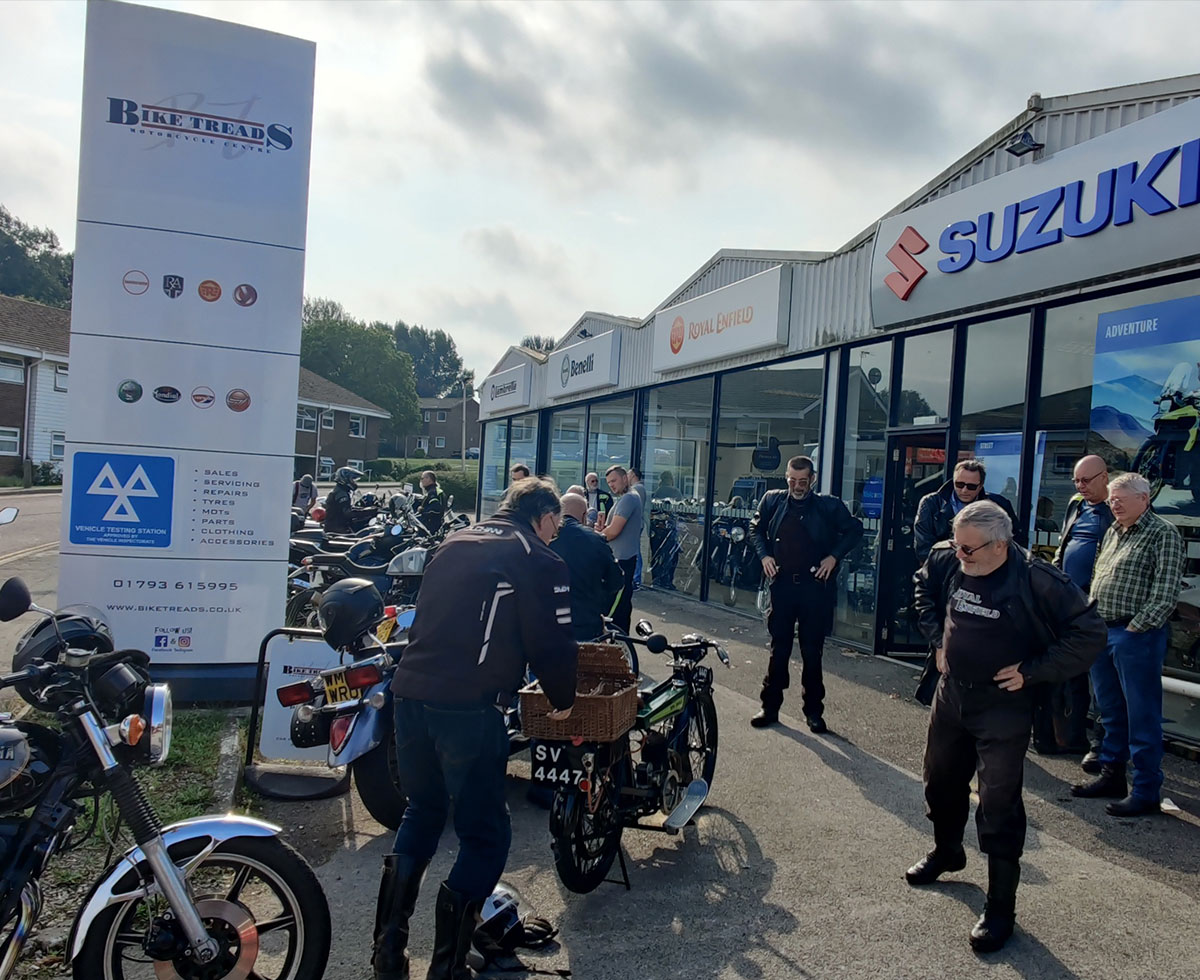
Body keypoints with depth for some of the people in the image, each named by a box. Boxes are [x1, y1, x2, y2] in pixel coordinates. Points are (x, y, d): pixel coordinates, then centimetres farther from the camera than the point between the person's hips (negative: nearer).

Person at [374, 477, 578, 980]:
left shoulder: (453, 542, 19)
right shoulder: (539, 560, -2)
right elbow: (552, 644, -3)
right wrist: (563, 700, 15)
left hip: (410, 693, 7)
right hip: (469, 708, -7)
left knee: (422, 811, 25)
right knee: (485, 837, 8)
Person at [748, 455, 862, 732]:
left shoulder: (829, 506, -3)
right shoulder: (773, 500, 4)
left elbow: (855, 529, 6)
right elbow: (755, 527, 16)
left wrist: (834, 556, -4)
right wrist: (764, 555, 1)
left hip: (814, 585, -2)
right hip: (782, 584, 2)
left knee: (812, 650, 7)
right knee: (778, 647, 9)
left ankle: (814, 711, 20)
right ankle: (770, 706, 19)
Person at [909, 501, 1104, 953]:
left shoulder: (1036, 580, -23)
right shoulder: (948, 560, -7)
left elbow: (1089, 633, -17)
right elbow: (923, 587, 16)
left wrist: (1031, 671, -17)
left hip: (1003, 706, -6)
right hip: (951, 693, 6)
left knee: (999, 804, -2)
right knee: (940, 780, 21)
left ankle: (1001, 904, 14)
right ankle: (946, 852, 48)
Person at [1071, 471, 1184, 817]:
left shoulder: (1163, 535, -9)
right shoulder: (1113, 532, 15)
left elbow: (1166, 593, -16)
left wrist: (1136, 627, -17)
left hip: (1136, 636, -8)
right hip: (1102, 632, 8)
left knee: (1142, 717, 0)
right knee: (1111, 712, 17)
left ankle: (1146, 792, 9)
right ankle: (1111, 776, 29)